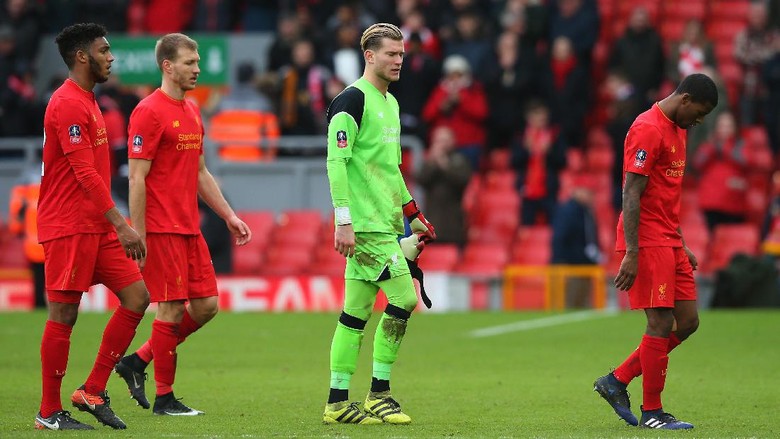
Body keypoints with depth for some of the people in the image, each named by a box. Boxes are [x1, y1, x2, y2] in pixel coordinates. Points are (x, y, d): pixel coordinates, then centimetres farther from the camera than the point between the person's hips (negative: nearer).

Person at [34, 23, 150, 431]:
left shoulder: (86, 102, 18)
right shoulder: (68, 104, -14)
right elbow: (85, 173, -20)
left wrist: (115, 224, 23)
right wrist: (121, 224, -22)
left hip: (96, 226, 10)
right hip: (68, 228, -10)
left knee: (136, 297, 3)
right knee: (63, 314, -4)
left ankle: (93, 392, 9)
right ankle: (49, 413, 4)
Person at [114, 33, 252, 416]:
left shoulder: (192, 112, 16)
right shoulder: (149, 112, -11)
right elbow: (137, 179, -14)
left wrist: (229, 216, 18)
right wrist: (138, 238, -17)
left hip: (189, 227, 9)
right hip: (161, 229, -9)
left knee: (206, 305, 7)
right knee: (173, 309, -5)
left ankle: (138, 361, 18)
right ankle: (164, 398, 4)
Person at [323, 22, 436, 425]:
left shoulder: (390, 103, 18)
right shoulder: (352, 100, -10)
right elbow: (336, 161, -16)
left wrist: (411, 213, 26)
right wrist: (343, 221, -21)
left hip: (384, 222, 9)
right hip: (365, 224, -9)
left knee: (357, 310, 8)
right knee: (404, 298, -12)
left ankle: (337, 402, 10)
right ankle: (378, 395, -4)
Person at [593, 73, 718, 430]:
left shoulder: (677, 129, 17)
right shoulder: (647, 129, -14)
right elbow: (631, 194, -18)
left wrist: (682, 245, 21)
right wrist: (631, 255, -22)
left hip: (669, 242, 10)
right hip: (647, 242, -10)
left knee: (687, 322, 7)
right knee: (661, 323, -7)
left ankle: (617, 381, 16)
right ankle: (651, 412, 2)